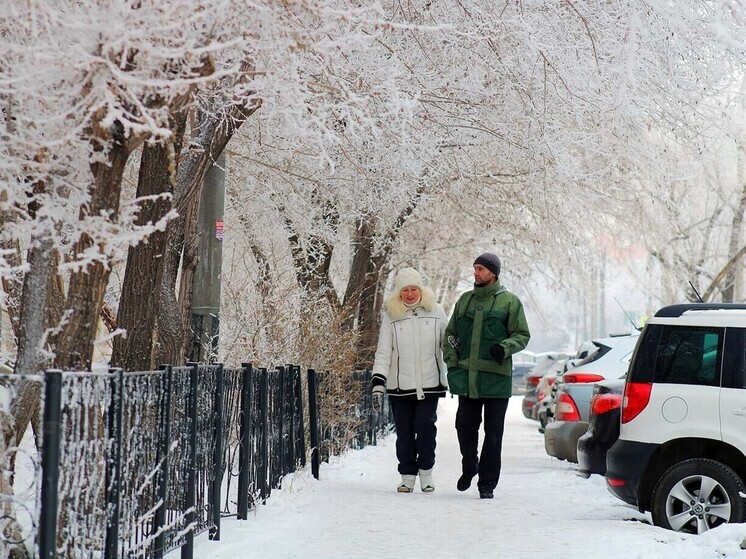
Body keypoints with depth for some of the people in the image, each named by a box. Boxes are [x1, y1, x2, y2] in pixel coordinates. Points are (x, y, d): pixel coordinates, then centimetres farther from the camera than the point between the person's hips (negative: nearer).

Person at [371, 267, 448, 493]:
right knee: (404, 432, 3)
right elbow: (383, 353, 0)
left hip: (429, 384, 0)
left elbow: (447, 345, 14)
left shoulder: (435, 312, 4)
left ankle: (426, 472, 10)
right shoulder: (391, 316, 2)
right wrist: (378, 384, -7)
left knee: (426, 428, -6)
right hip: (400, 386, 0)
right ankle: (408, 476, 13)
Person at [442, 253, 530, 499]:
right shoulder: (465, 300, 13)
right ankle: (469, 467, 31)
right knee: (465, 425, 6)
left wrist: (505, 347, -18)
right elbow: (450, 333, 19)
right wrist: (451, 360, 6)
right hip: (466, 377, 4)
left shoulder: (510, 301, 0)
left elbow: (522, 335, 1)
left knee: (493, 431, 1)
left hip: (496, 377, -4)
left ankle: (487, 483, 7)